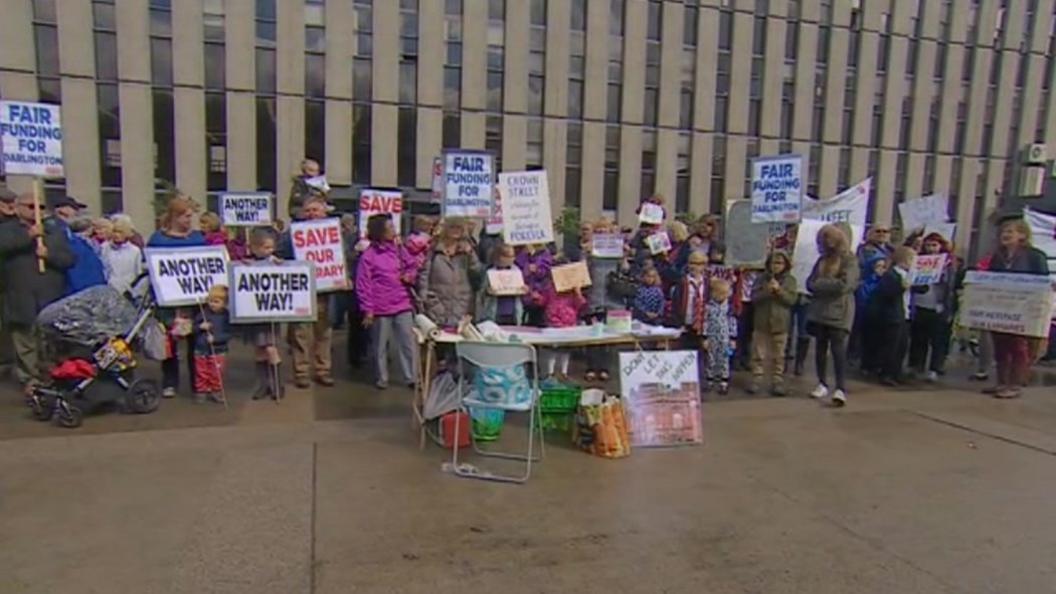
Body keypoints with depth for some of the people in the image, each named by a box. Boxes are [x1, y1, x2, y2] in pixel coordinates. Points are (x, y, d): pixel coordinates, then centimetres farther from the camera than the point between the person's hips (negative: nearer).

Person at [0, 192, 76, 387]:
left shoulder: (55, 230, 14)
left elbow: (70, 259, 5)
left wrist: (49, 254, -10)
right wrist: (28, 235, -17)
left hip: (53, 301, 1)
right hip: (22, 302, -1)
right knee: (26, 345, 5)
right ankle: (30, 379, 14)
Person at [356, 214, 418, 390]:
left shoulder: (398, 249, 5)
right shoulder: (368, 255, -8)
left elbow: (410, 266, 20)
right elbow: (363, 285, -8)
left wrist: (409, 276, -3)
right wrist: (367, 309, -10)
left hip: (402, 304, 4)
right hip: (381, 308, -4)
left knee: (409, 342, 4)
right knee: (380, 345, 10)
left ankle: (413, 377, 14)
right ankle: (381, 378, 25)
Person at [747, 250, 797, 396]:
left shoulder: (790, 280, 3)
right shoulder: (761, 278, 3)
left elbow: (791, 299, -7)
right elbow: (754, 297, -3)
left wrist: (779, 290, -19)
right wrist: (766, 291, -19)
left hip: (780, 323, 0)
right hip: (761, 322, 0)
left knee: (778, 356, 7)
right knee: (759, 354, 4)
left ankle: (778, 382, 14)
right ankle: (756, 380, 11)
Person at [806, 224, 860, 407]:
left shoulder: (849, 260, -3)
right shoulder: (822, 260, 15)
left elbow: (844, 285, -15)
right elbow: (810, 283, 9)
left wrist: (820, 283, -6)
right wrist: (829, 285, -8)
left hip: (839, 312, -6)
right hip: (819, 310, 6)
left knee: (838, 348, -11)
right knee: (820, 347, 9)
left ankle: (841, 389, -11)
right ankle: (822, 384, 20)